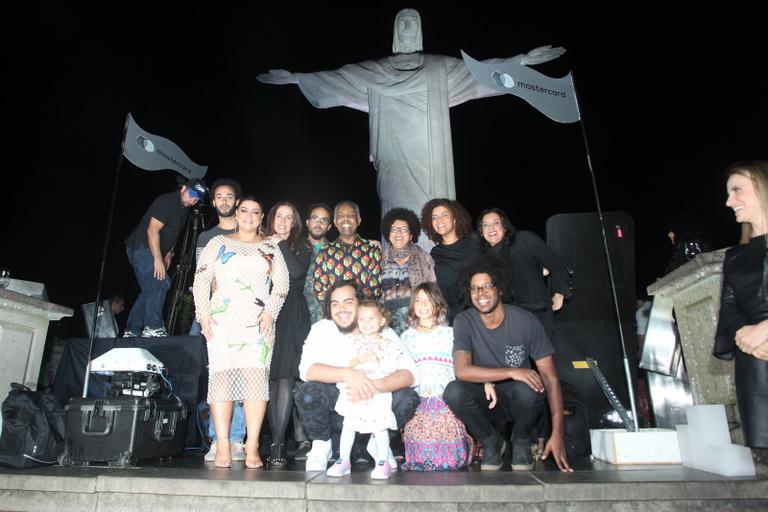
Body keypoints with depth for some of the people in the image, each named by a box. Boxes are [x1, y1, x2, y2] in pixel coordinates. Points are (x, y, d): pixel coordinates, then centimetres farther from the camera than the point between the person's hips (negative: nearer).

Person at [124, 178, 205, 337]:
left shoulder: (184, 208, 11)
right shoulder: (166, 202, -17)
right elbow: (152, 230, -24)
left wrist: (169, 253, 13)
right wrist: (158, 259, -27)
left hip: (153, 251, 10)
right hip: (141, 247, -10)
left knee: (150, 291, 9)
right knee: (160, 283, -20)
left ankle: (132, 331, 15)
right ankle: (152, 328, -18)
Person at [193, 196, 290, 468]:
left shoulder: (271, 248, 17)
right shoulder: (218, 243, 16)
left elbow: (281, 284, 8)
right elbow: (201, 279, 9)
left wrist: (270, 312, -6)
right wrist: (203, 314, -2)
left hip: (258, 322, 0)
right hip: (222, 321, 0)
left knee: (256, 377, -10)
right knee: (221, 376, -8)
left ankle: (252, 447, -7)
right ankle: (223, 447, -4)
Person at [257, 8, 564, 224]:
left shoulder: (441, 68, 15)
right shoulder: (373, 72, 14)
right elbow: (336, 77, 12)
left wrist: (524, 59, 5)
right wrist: (294, 77, 9)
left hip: (430, 160, 1)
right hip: (396, 159, 0)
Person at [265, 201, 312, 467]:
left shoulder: (300, 249, 13)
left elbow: (298, 272, -7)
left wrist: (281, 244, 0)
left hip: (291, 318, -2)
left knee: (285, 379, -11)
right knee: (270, 379, 0)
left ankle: (278, 444, -9)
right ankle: (276, 440, 9)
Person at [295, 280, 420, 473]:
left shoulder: (383, 333, -7)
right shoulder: (321, 329, -7)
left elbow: (410, 374, -20)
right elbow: (306, 369, -23)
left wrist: (374, 386, -38)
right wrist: (347, 374, -39)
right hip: (335, 408, 0)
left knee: (408, 398, -25)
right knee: (307, 393, -30)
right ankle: (321, 445, 0)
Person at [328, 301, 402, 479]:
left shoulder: (387, 344, 3)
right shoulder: (355, 341, 9)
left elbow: (392, 367, -5)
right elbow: (349, 362, 1)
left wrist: (377, 362, -17)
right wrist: (358, 360, -19)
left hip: (378, 393, -2)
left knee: (379, 427, -1)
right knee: (348, 425, 7)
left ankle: (382, 463, 12)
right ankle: (343, 461, 20)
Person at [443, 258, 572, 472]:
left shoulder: (525, 321, -13)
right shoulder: (464, 322, -11)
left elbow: (551, 378, -13)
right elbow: (462, 370, -25)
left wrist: (557, 435, -19)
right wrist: (512, 372, -32)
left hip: (516, 398, 0)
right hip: (484, 399, 1)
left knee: (528, 390, -35)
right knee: (453, 391, -30)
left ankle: (522, 442, 1)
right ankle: (492, 442, 1)